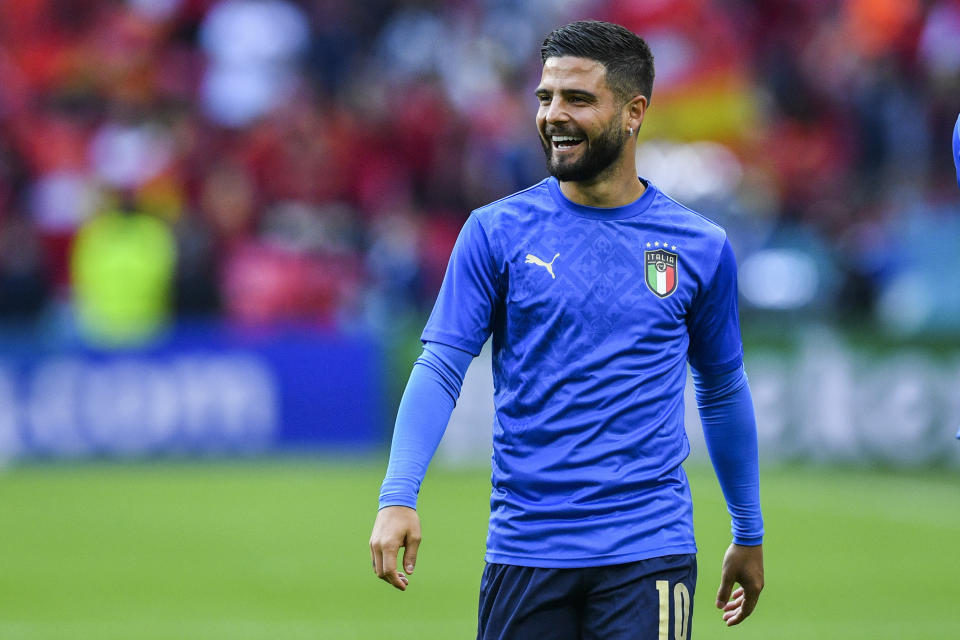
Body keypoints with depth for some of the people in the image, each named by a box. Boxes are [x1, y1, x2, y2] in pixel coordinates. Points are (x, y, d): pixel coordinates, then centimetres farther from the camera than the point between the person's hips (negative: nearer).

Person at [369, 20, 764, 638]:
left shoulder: (702, 248, 6)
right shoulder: (497, 232, 3)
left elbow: (723, 393, 17)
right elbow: (440, 369, -2)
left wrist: (749, 535, 22)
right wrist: (398, 497, -16)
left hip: (648, 552, 0)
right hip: (524, 550, 0)